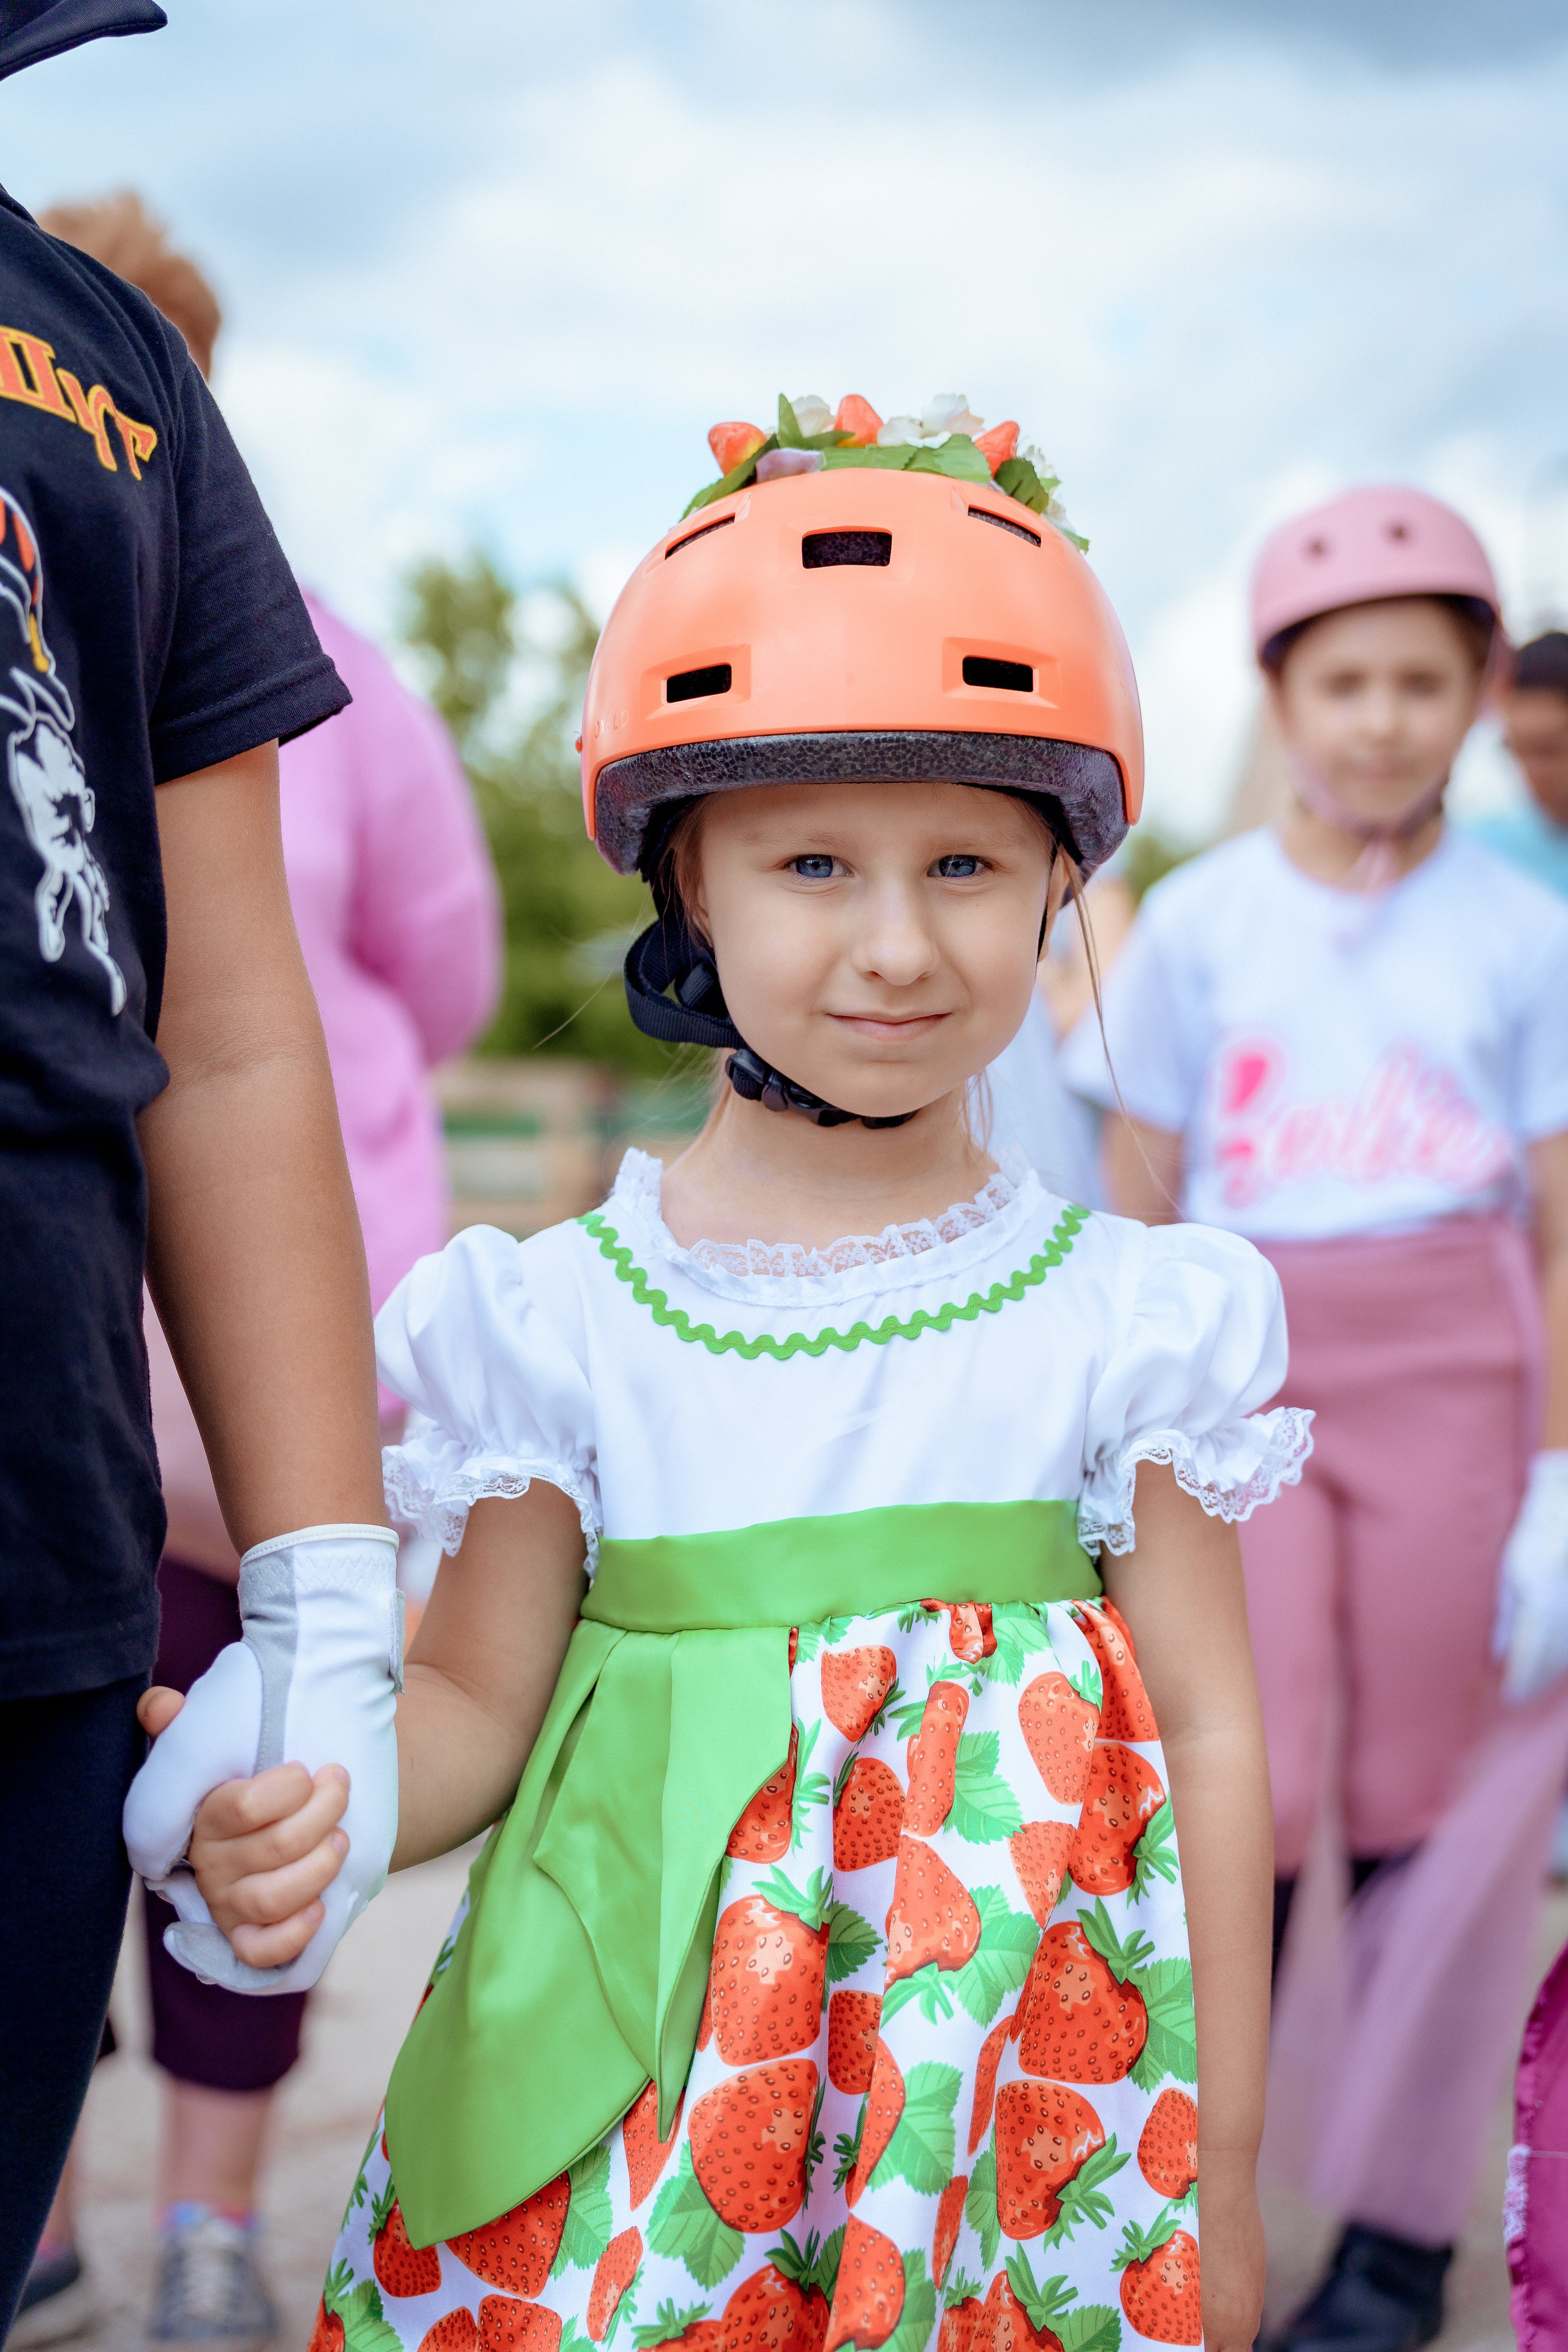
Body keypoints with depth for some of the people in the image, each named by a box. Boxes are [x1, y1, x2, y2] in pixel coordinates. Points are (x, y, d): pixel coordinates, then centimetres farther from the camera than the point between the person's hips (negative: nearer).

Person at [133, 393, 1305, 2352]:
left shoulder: (1129, 1314, -3)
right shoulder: (565, 1315, -3)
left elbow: (1209, 1731, 2)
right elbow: (473, 1702, 3)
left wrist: (1221, 2179, 4)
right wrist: (304, 1820, -19)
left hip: (1021, 2118, 0)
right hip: (636, 2117, 0)